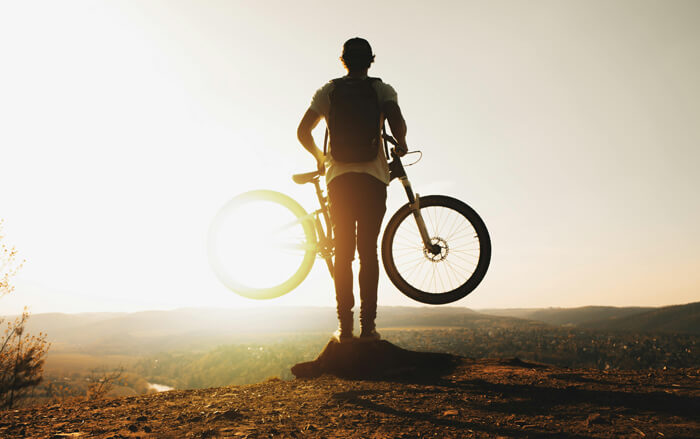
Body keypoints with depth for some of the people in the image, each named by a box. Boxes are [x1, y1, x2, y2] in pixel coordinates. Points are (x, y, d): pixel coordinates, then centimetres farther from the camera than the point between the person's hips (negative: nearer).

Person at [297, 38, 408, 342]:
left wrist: (319, 156, 24)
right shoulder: (382, 89, 8)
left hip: (339, 178, 1)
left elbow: (303, 132, 7)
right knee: (368, 251, 2)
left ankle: (345, 326, 3)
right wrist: (401, 145, 10)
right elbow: (397, 122, -11)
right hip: (373, 178, -1)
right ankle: (368, 325, 1)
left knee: (343, 252, 4)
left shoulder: (328, 91, 12)